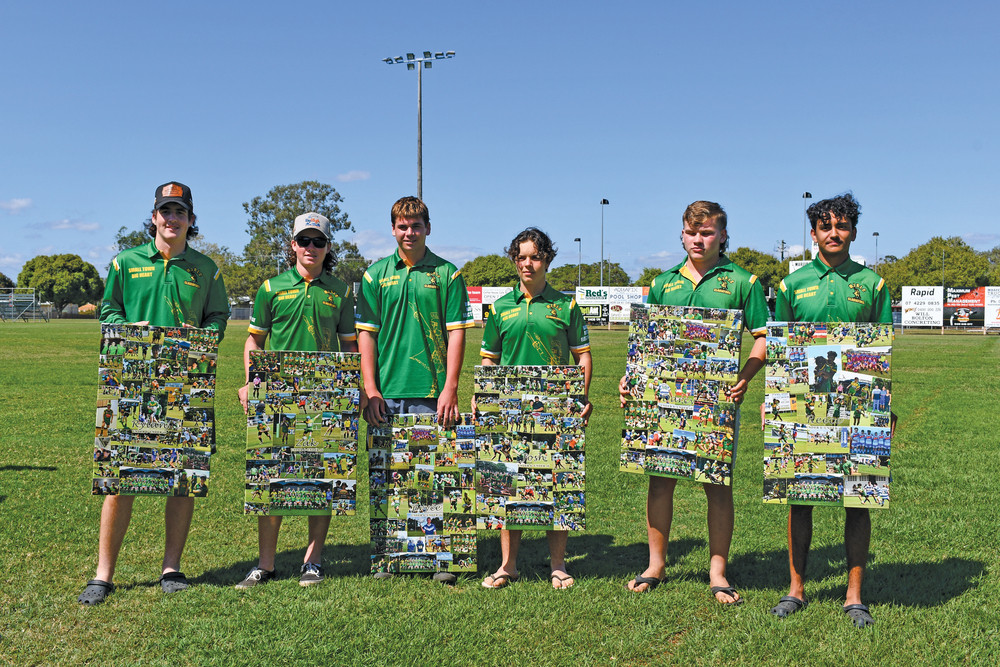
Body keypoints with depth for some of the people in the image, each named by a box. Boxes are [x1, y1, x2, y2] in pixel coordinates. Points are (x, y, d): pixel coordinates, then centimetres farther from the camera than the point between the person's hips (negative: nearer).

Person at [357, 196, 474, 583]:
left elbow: (456, 332, 1)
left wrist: (450, 389, -8)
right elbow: (365, 333, 7)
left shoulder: (446, 274, 4)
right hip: (386, 392, 2)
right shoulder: (376, 275, 9)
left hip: (431, 391, -2)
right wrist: (369, 389, -2)